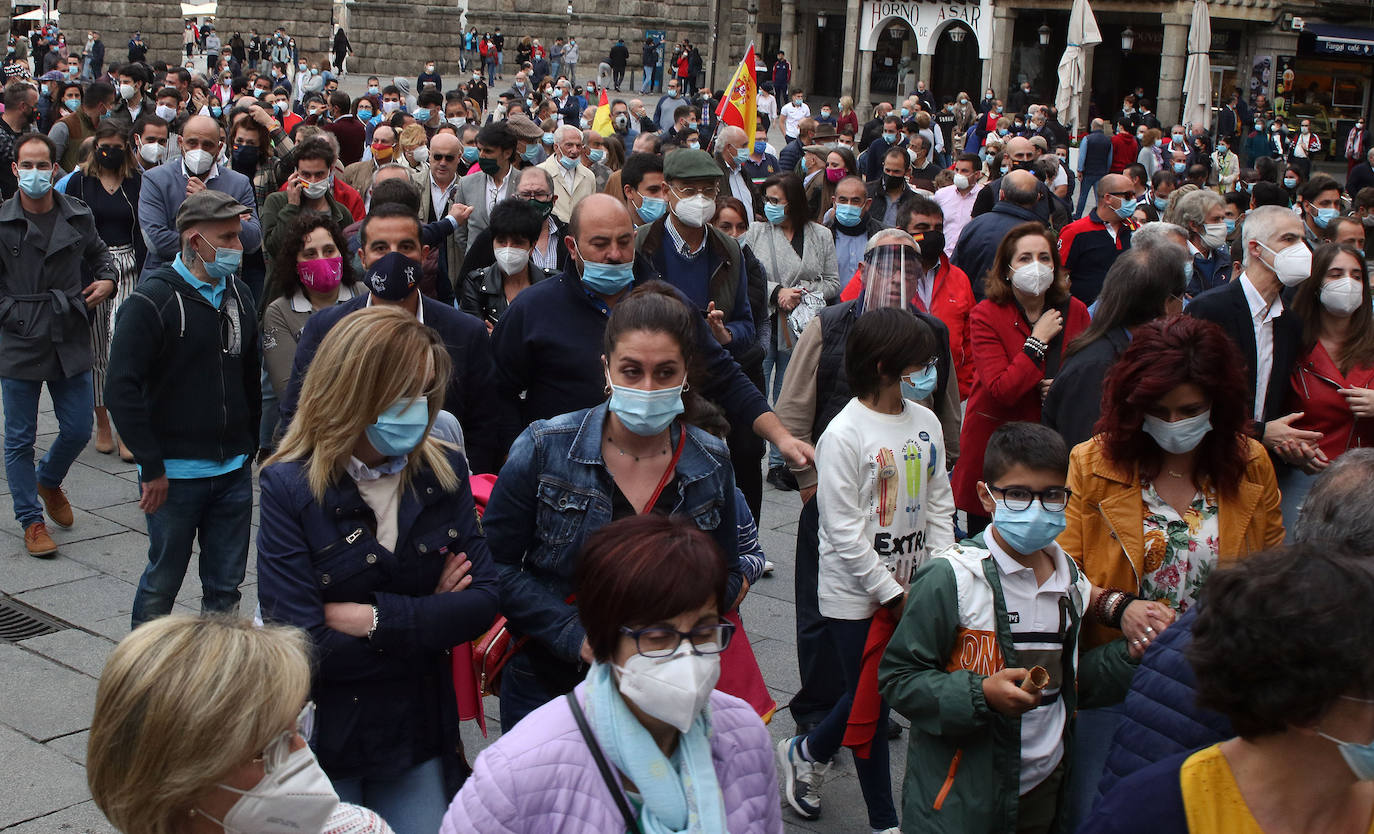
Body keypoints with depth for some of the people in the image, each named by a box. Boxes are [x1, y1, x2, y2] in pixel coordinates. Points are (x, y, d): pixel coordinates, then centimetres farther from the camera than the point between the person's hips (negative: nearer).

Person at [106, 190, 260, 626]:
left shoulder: (239, 295, 8)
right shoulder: (152, 300, -12)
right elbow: (121, 389, -16)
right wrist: (151, 468, -16)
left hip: (234, 472, 5)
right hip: (174, 475, -5)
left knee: (225, 585, 11)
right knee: (163, 583, 7)